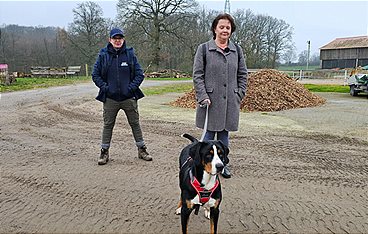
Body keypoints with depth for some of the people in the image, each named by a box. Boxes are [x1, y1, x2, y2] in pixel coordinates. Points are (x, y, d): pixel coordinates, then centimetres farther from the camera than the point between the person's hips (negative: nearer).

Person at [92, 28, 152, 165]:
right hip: (110, 98, 0)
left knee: (135, 123, 8)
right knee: (108, 125, 7)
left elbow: (139, 74, 4)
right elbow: (95, 75, 6)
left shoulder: (130, 54, 2)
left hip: (129, 97, 0)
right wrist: (104, 87, -6)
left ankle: (142, 150, 21)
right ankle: (104, 152, 19)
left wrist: (132, 87, -9)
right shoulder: (103, 55, 2)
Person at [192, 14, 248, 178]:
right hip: (210, 100, -3)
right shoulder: (204, 49, 0)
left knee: (224, 133, 11)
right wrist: (203, 96, -11)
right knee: (209, 133, 3)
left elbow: (242, 74, 13)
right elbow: (197, 74, -3)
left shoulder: (237, 50, 10)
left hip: (230, 101, 3)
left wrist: (239, 95, 4)